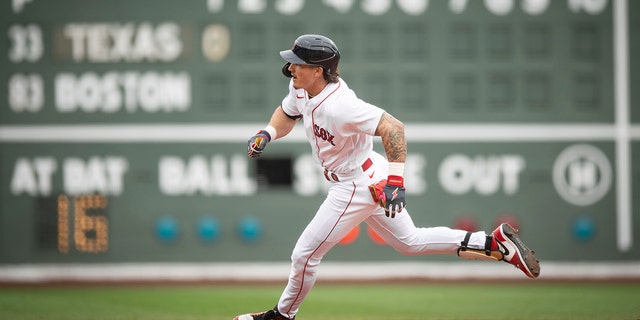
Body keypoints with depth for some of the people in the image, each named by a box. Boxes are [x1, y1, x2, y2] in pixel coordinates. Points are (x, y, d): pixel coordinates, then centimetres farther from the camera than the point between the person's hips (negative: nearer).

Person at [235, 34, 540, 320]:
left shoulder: (338, 105, -33)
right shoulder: (301, 88, -5)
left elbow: (393, 127, -38)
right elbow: (287, 113, 17)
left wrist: (394, 180, -44)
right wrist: (267, 134, -4)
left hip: (357, 187, -10)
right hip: (369, 181, 10)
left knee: (304, 255, 1)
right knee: (410, 242, 20)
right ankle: (494, 241, 17)